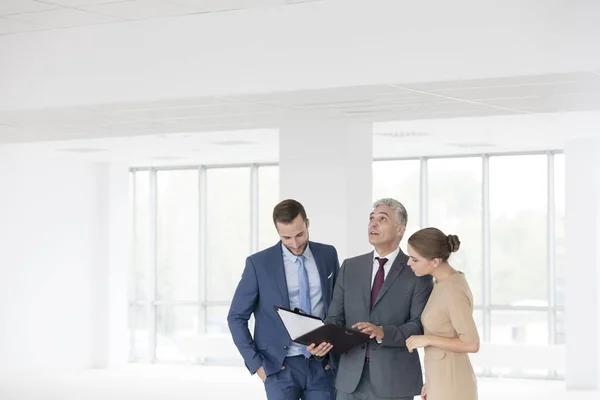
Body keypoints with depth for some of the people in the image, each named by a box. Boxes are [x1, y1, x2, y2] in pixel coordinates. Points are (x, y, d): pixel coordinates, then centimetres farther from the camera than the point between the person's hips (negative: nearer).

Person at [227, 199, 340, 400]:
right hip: (281, 366, -2)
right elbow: (236, 317, -2)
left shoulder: (328, 255, 4)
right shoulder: (259, 263, -6)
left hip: (322, 365, 2)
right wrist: (256, 363, -7)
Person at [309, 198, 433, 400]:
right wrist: (322, 339, -13)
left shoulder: (417, 271, -2)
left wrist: (383, 333, -26)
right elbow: (336, 317, 8)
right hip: (351, 378, 3)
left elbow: (421, 326, -10)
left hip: (394, 380, -3)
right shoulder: (350, 267, 11)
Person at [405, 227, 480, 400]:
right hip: (443, 383, 10)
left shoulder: (453, 292, -23)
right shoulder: (447, 283, 7)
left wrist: (427, 339, -14)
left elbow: (472, 344, -23)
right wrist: (433, 381, 18)